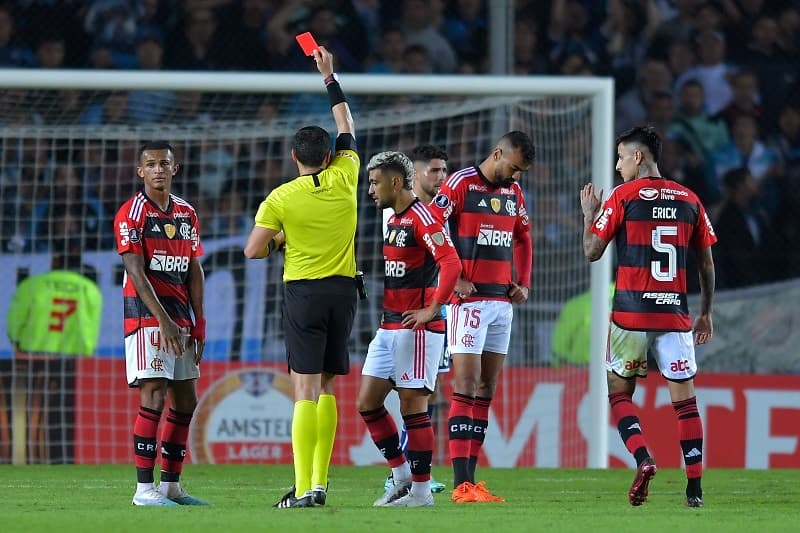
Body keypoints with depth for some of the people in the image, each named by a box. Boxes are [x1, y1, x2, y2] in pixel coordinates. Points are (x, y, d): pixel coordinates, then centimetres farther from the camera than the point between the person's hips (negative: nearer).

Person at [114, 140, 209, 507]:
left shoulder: (187, 214, 13)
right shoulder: (132, 213, -7)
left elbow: (194, 271, 14)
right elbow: (136, 273, -14)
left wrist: (198, 324, 6)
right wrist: (163, 321, -21)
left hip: (181, 318, 7)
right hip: (146, 315, -7)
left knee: (186, 402, 8)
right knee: (154, 397, -14)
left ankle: (171, 485, 15)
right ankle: (144, 489, -14)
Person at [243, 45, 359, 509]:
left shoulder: (281, 199, -7)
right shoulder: (344, 180, 1)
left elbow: (253, 250, -6)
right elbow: (347, 127, 17)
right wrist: (331, 77, 24)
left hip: (303, 292, -3)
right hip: (343, 289, 3)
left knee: (306, 391, -8)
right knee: (325, 387, 12)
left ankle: (303, 488, -15)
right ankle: (319, 481, 10)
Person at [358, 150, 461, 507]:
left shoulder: (421, 217, -13)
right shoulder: (393, 219, 17)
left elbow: (451, 263, -24)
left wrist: (431, 309, -23)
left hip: (415, 328, -10)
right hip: (388, 327, 10)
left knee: (413, 405, -5)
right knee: (368, 401, 9)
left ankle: (421, 490, 2)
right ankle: (402, 477, 18)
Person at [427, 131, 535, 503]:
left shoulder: (513, 192, 14)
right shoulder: (461, 184, -7)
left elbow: (522, 239, 26)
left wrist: (523, 283, 12)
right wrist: (454, 278, -15)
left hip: (502, 301, 7)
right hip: (468, 301, -7)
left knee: (486, 391, 6)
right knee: (466, 387, -11)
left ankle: (471, 478, 8)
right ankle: (461, 485, -14)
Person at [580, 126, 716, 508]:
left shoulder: (623, 197, -4)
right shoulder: (689, 200, 8)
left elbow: (592, 251, -1)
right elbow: (707, 264, 11)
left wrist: (589, 214, 15)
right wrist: (706, 313, 19)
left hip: (631, 313, -3)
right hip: (675, 313, 3)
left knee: (620, 393, 12)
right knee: (684, 398, 5)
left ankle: (643, 459, -11)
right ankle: (694, 487, -1)